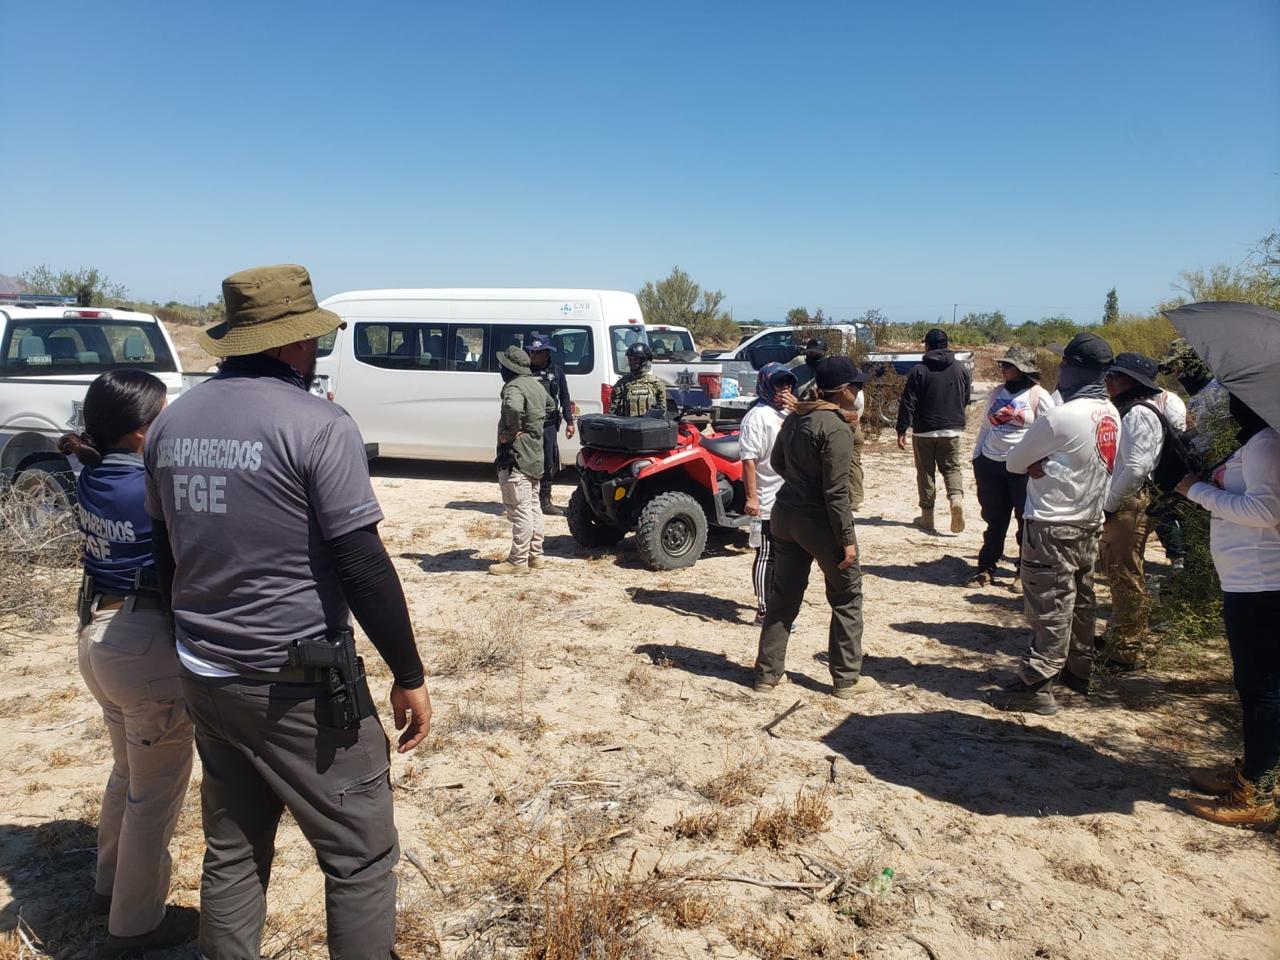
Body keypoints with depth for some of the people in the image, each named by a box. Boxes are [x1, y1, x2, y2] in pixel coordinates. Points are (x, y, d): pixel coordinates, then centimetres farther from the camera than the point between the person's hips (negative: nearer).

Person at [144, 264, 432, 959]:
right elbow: (363, 565, -18)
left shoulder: (173, 421, 5)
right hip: (297, 686, -7)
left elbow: (167, 554, 14)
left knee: (232, 850, 21)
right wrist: (409, 676, -10)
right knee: (361, 855, 7)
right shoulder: (316, 424, -16)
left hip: (203, 675, 7)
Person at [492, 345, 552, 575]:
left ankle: (518, 561, -3)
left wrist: (511, 432, -24)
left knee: (520, 510, -7)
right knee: (533, 506, 16)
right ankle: (535, 555, 24)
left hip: (516, 455, -10)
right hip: (534, 455, 10)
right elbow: (550, 405, 33)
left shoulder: (514, 387, -17)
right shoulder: (536, 384, 14)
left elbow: (513, 409, -40)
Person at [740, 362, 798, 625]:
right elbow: (749, 459, -19)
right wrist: (751, 497, -23)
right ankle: (763, 612, 4)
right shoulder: (757, 415, -14)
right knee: (766, 554, -2)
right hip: (767, 501, -9)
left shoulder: (789, 413, 11)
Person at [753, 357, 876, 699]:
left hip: (785, 514, 8)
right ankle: (846, 678, 17)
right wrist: (847, 539, -15)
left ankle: (767, 674, 21)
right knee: (847, 599, 10)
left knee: (783, 596, 15)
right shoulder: (836, 430, -19)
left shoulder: (795, 418, 6)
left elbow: (777, 463, 18)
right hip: (819, 522, -8)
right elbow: (836, 491, -20)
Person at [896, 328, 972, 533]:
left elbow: (908, 403, -11)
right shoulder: (960, 369, 2)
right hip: (952, 430, 3)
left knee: (925, 471, 7)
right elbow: (967, 399, 11)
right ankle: (956, 497, -16)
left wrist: (902, 430, -6)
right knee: (951, 467, 13)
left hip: (924, 431, -2)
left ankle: (927, 516, 11)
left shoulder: (919, 370, -10)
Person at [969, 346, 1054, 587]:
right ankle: (986, 568, 19)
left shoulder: (1039, 396, -5)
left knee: (1027, 521, 3)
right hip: (991, 464, 5)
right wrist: (977, 460, 16)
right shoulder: (997, 393, 12)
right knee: (994, 520, 11)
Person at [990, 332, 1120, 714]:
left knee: (1049, 607, -5)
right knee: (1081, 600, 18)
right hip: (1090, 522, 8)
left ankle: (1036, 686, 1)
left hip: (1053, 527, -8)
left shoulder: (1061, 417, -21)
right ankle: (1077, 671, 31)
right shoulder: (1111, 415, 5)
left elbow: (1013, 463, -11)